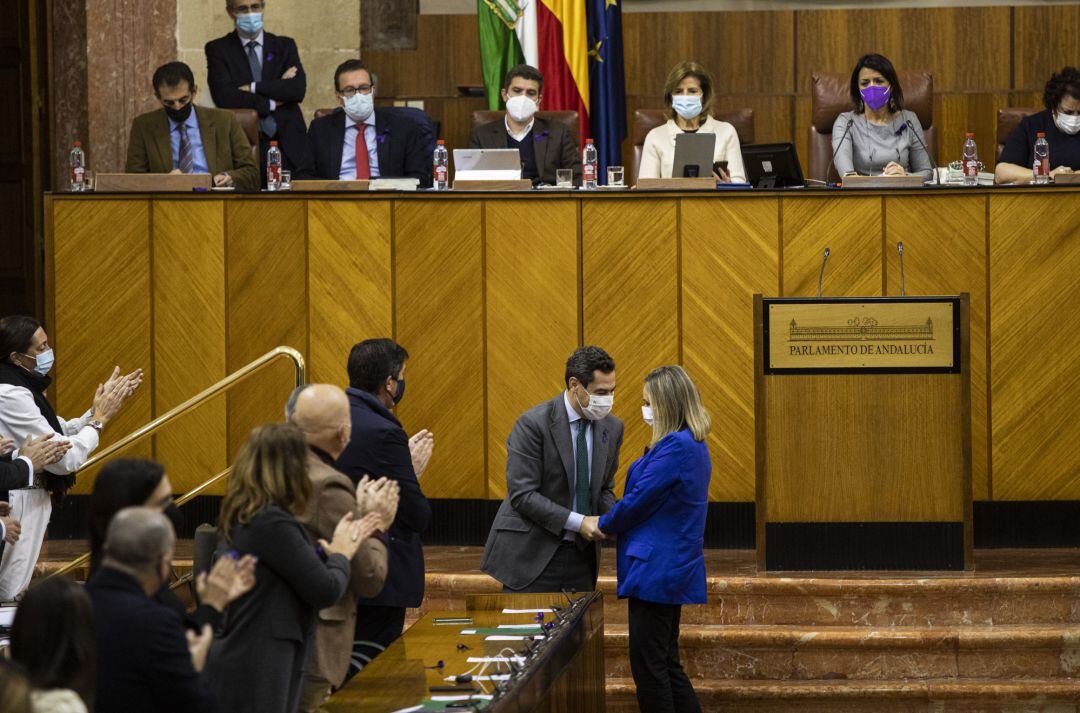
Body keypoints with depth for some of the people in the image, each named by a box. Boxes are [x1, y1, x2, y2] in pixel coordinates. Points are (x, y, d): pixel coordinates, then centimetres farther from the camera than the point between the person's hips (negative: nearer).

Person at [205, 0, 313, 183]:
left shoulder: (285, 46, 15)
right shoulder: (217, 49, 9)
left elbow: (298, 89, -1)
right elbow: (224, 96, -6)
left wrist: (253, 88, -7)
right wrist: (272, 103, -5)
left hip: (288, 147, 2)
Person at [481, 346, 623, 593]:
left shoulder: (612, 428, 6)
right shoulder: (533, 424, -13)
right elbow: (522, 494, -17)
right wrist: (578, 522, -22)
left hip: (581, 554, 6)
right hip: (533, 553, -6)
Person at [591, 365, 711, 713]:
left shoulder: (675, 447, -19)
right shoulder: (693, 445, 13)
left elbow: (639, 501, -16)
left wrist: (602, 524, 1)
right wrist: (612, 521, 9)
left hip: (656, 570, -10)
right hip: (674, 568, 10)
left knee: (648, 667, -4)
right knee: (667, 663, 15)